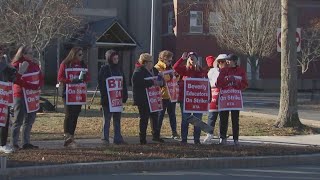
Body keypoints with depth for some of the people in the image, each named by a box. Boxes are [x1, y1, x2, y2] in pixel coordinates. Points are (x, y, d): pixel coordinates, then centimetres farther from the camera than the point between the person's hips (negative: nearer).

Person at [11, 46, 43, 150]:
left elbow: (40, 78, 13)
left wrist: (38, 86, -7)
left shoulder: (34, 65, 10)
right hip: (20, 95, -7)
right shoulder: (17, 65, -11)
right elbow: (17, 81, -21)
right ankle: (14, 144, 2)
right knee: (18, 120, -4)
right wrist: (28, 82, -25)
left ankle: (26, 143, 19)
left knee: (30, 120, 11)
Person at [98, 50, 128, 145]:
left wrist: (124, 95, 8)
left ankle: (118, 138, 13)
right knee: (107, 119, -1)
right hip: (108, 99, -6)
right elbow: (101, 83, -10)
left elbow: (124, 83, 16)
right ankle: (105, 138, 3)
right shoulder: (104, 69, -5)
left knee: (117, 119, 9)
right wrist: (104, 96, -16)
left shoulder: (119, 69, 13)